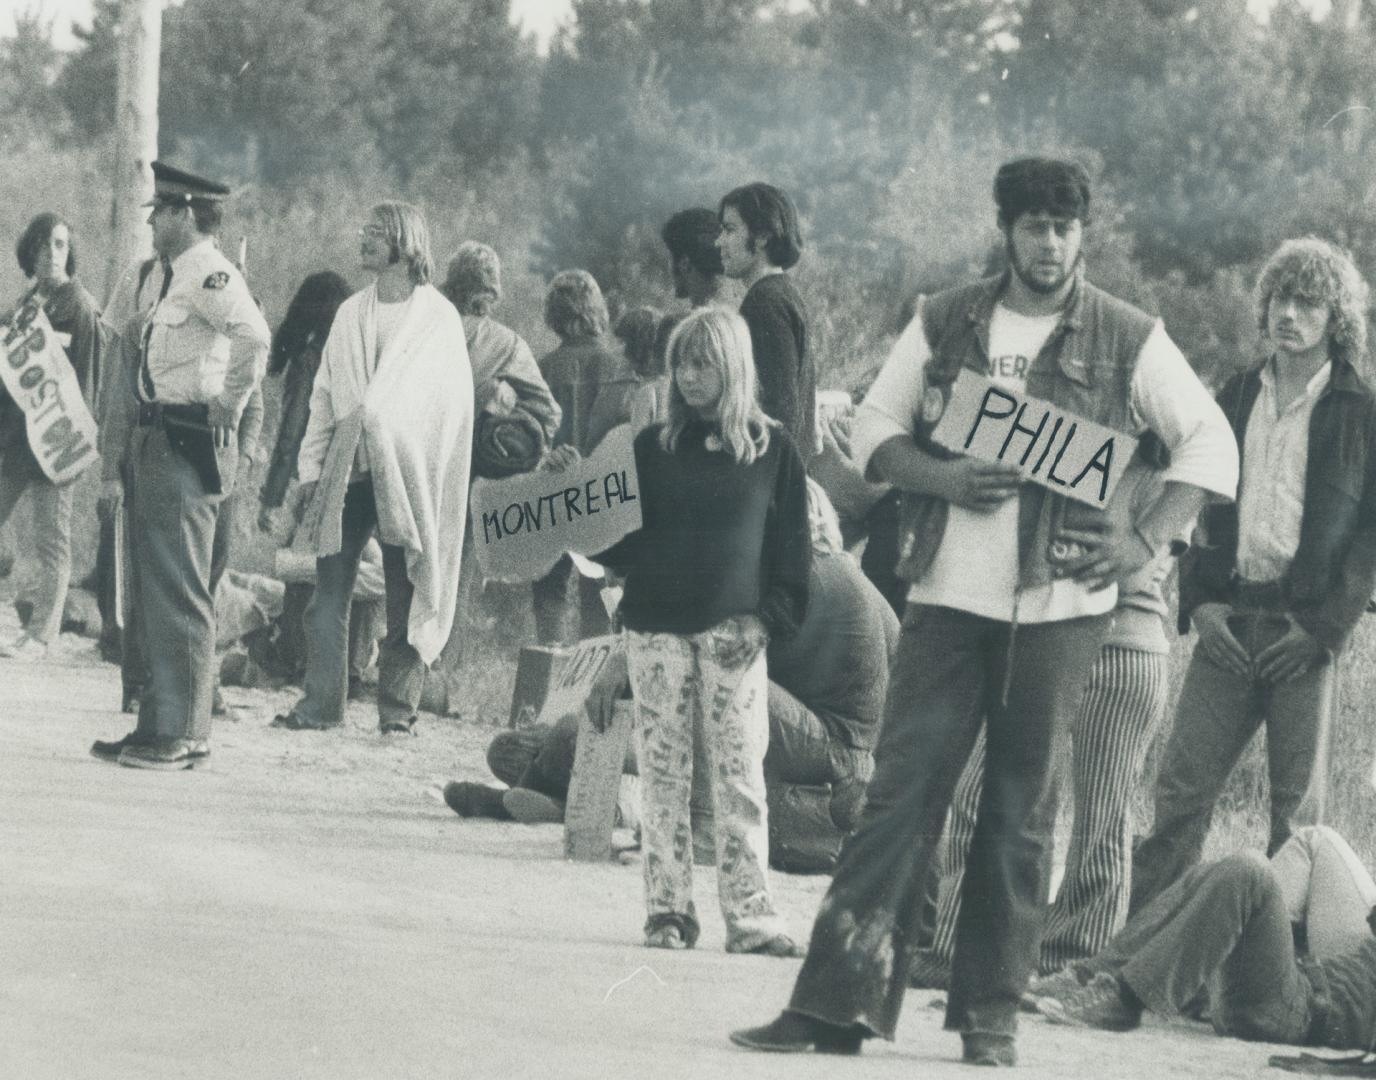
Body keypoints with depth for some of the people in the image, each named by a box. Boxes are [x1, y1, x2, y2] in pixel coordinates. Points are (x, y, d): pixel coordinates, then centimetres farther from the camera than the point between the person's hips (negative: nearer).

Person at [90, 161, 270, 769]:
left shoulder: (209, 274, -13)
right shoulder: (177, 278, 19)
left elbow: (252, 335, -31)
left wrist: (230, 402, -20)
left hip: (190, 446, -10)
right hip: (159, 444, 10)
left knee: (180, 597, -9)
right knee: (154, 596, 12)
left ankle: (182, 736, -7)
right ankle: (159, 727, 17)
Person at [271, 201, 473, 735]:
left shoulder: (439, 318, 1)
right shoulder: (351, 314, 14)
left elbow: (452, 405, 0)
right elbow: (325, 391, 15)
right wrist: (312, 463, 6)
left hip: (405, 475, -4)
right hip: (346, 469, 4)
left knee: (404, 597, -1)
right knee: (329, 591, -3)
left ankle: (398, 707, 5)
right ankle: (320, 702, -2)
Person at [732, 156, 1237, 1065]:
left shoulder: (1127, 340, 2)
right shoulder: (946, 325, 8)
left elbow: (1211, 443, 4)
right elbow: (876, 427, 11)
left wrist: (1146, 540, -8)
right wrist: (947, 479, -9)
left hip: (1058, 605, -1)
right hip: (948, 594, 1)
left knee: (1021, 810, 4)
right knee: (903, 789, -4)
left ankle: (991, 1015, 9)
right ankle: (838, 1000, -7)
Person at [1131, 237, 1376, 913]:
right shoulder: (1236, 399, 14)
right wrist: (1200, 601, 2)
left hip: (1306, 628, -3)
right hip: (1229, 621, 3)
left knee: (1298, 801, 0)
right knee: (1181, 786, -2)